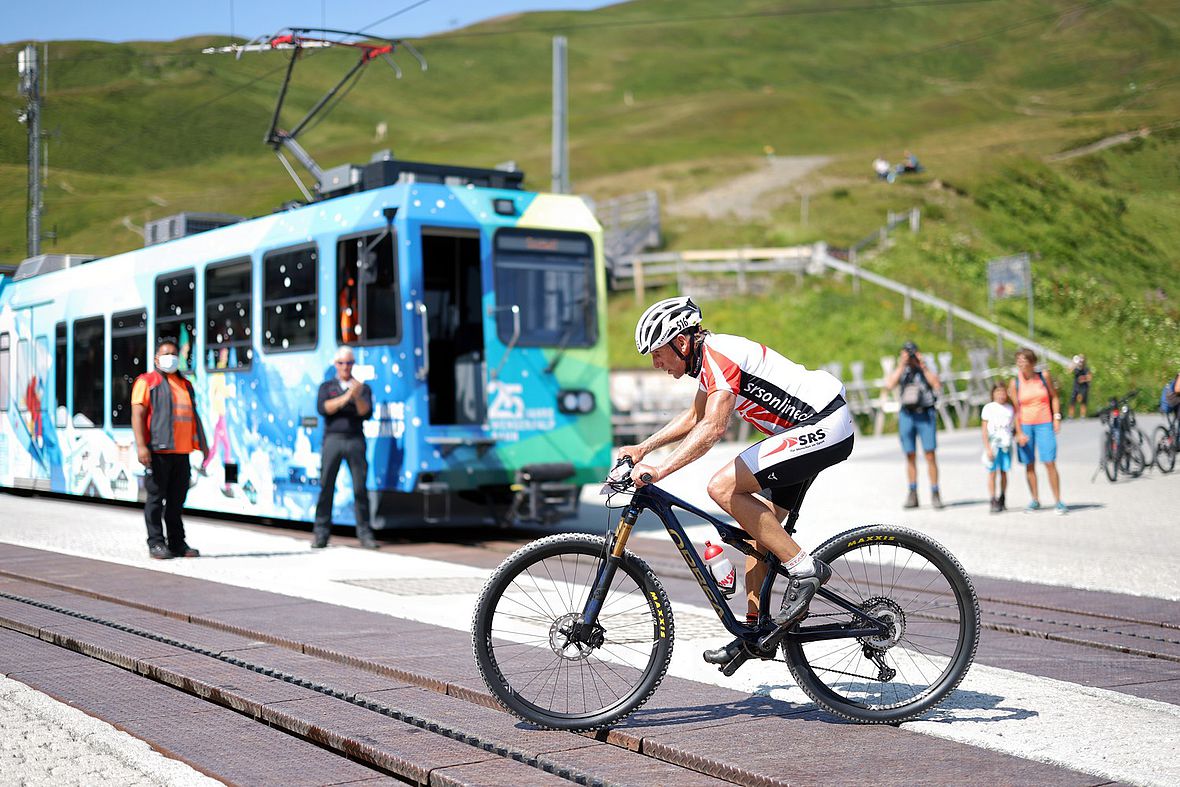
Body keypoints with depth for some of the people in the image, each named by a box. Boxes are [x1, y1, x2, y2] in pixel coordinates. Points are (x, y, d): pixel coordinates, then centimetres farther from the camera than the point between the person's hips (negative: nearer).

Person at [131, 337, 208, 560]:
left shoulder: (185, 385, 21)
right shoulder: (146, 382, 0)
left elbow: (194, 416, 26)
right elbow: (137, 414, -9)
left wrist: (202, 443, 20)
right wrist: (141, 445, -19)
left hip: (181, 452, 6)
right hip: (158, 450, -6)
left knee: (177, 500, 9)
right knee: (156, 498, -3)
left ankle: (177, 543, 13)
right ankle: (156, 544, 1)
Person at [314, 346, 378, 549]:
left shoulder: (362, 388, 14)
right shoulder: (327, 387, 15)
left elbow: (366, 412, 0)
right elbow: (323, 408, -3)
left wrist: (357, 397, -18)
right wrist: (345, 398, -13)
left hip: (355, 440, 0)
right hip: (333, 439, 0)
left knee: (360, 488, -4)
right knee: (326, 486, -3)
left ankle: (365, 534, 0)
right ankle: (321, 534, 1)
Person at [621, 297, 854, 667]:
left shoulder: (718, 355, -18)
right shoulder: (708, 356, 13)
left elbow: (712, 428, -30)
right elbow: (694, 418, 28)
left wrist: (659, 470, -35)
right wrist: (642, 449, 21)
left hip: (823, 427, -11)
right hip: (813, 427, 11)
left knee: (723, 488, -18)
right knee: (757, 527, 11)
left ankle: (803, 569, -13)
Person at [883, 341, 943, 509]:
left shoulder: (926, 370, 4)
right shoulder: (898, 371, 7)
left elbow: (938, 386, -13)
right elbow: (889, 386, -12)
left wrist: (924, 366, -14)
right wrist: (901, 366, -15)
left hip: (926, 415, -1)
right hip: (907, 415, 1)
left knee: (930, 456, -6)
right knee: (910, 457, 3)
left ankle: (935, 495, 0)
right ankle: (912, 495, 10)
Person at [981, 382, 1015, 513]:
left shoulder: (1010, 409, 9)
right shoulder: (988, 408, -1)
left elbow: (1014, 426, 19)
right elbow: (985, 430, -2)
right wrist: (987, 448, -8)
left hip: (1006, 444, 3)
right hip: (993, 444, -3)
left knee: (1004, 472, 6)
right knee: (992, 472, -5)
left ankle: (1002, 500, 16)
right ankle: (993, 502, -4)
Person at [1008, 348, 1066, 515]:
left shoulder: (1044, 376, 1)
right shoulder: (1015, 383, -1)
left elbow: (1054, 397, 10)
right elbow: (1015, 409, -2)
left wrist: (1056, 418, 0)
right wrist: (1019, 432, -7)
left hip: (1044, 424, -1)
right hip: (1025, 425, 1)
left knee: (1050, 463, -9)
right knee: (1029, 465, 4)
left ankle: (1058, 501, -4)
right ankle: (1035, 501, 16)